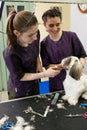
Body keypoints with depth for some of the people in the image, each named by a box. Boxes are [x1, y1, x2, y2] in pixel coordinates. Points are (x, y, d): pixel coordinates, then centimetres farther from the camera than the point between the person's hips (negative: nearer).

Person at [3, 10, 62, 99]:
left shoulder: (35, 35, -19)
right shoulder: (10, 53, -35)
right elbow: (19, 77, -21)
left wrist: (38, 63, -9)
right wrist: (44, 74, -27)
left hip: (34, 84, 6)